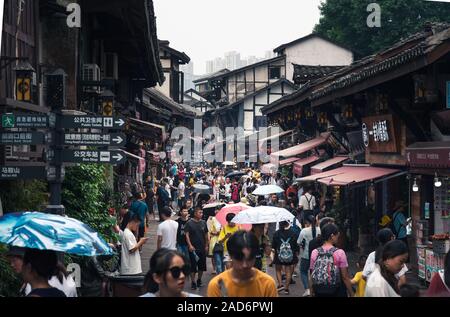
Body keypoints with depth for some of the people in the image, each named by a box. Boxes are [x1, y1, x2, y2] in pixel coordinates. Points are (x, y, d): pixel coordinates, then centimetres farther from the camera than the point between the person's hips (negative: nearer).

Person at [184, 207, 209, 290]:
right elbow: (187, 235, -8)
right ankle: (193, 282, 6)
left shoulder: (203, 223, 5)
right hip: (193, 248, -4)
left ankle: (199, 280, 27)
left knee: (202, 265, 10)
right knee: (193, 265, -2)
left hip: (202, 248, 4)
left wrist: (206, 245, 10)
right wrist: (190, 245, -16)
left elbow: (206, 235, 12)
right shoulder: (189, 223, -6)